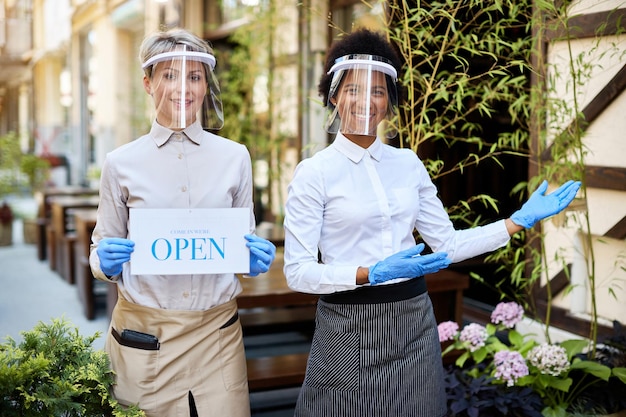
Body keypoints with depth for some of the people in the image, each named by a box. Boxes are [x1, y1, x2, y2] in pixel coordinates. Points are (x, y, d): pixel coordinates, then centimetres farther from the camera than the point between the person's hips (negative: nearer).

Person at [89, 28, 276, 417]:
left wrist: (257, 257, -10)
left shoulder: (235, 157, 2)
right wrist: (106, 260, -15)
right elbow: (102, 246, 7)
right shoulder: (121, 162, -1)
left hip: (217, 330, 1)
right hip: (143, 333, -1)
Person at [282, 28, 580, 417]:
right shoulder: (313, 173, -9)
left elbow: (448, 244, 7)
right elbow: (298, 272, -13)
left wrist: (521, 220, 3)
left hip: (414, 324, 4)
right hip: (350, 326, -4)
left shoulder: (408, 163, 5)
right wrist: (371, 274, -25)